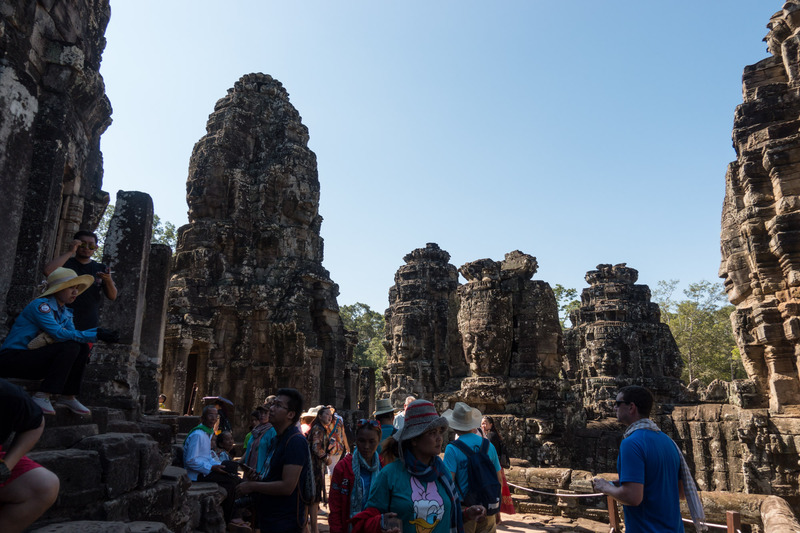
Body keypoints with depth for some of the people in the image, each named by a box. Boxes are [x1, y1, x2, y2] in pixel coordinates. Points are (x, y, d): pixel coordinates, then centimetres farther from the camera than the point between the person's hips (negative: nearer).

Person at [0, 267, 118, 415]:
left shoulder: (65, 312, 10)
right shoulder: (41, 305, -17)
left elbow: (73, 333, -3)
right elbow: (59, 333, -28)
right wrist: (96, 335, -30)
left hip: (33, 357, 8)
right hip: (12, 358, -8)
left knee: (82, 348, -5)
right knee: (70, 347, -25)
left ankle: (68, 396, -2)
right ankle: (42, 396, -21)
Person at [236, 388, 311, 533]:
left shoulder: (296, 441, -21)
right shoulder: (279, 438, 12)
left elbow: (287, 487, -26)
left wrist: (252, 486, -15)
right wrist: (255, 478, 7)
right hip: (269, 518, 9)